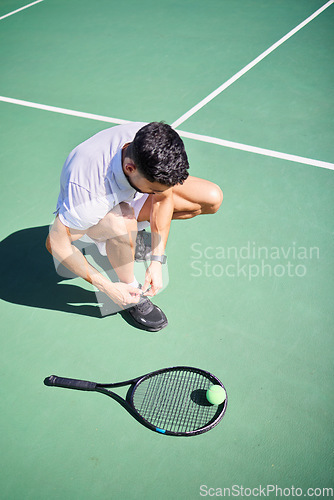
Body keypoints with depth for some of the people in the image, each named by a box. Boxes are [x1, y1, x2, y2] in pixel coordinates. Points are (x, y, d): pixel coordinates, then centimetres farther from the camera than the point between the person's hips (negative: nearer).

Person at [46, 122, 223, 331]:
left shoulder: (154, 146, -31)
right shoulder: (87, 189, -44)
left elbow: (163, 199, -14)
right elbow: (56, 244, -31)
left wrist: (156, 261, -17)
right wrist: (107, 287, -28)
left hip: (130, 196, 5)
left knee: (212, 198, -9)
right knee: (122, 220, -44)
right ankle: (130, 292, -13)